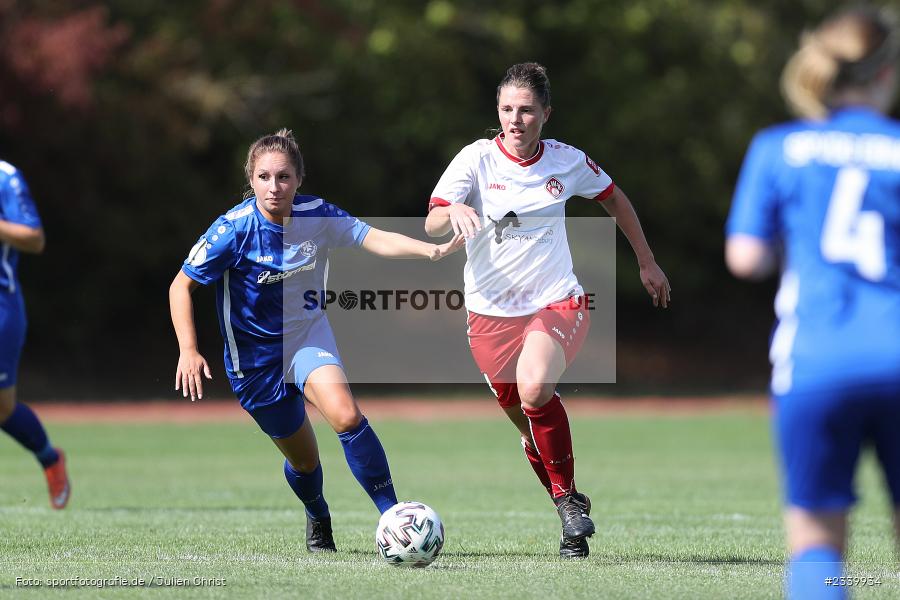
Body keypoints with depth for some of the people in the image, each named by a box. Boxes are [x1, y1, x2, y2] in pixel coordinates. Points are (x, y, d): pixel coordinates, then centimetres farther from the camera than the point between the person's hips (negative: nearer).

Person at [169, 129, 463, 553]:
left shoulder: (316, 215, -14)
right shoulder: (234, 230, -22)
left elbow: (374, 239, -15)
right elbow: (181, 286, -14)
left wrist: (431, 250, -32)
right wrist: (189, 351, -24)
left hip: (308, 336, 1)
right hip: (255, 355, -1)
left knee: (346, 417, -27)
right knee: (303, 459, 9)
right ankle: (318, 520, 43)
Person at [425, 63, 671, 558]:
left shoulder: (566, 161, -1)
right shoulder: (476, 159, -7)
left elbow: (614, 198, 18)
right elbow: (431, 225, -17)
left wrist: (646, 262, 21)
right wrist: (454, 211, -40)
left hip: (558, 303, -1)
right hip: (490, 313, 1)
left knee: (535, 391, -30)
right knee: (528, 424, 5)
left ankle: (569, 497, -13)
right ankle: (571, 518, 26)